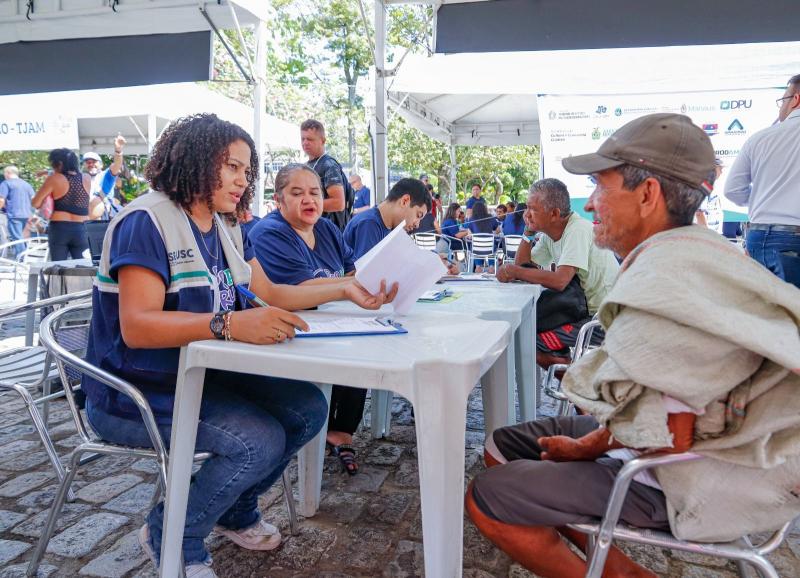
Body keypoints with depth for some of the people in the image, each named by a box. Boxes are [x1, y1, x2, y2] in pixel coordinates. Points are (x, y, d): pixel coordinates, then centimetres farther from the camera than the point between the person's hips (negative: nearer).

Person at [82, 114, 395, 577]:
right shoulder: (146, 221, -18)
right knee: (260, 440, -25)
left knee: (309, 408, -5)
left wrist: (346, 291, 0)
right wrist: (229, 323, -43)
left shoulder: (227, 228, 7)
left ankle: (235, 511, 19)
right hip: (141, 392, -8)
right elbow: (136, 327, -29)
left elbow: (271, 293, 10)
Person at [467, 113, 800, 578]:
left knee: (487, 498, -14)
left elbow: (670, 440, -25)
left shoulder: (665, 286, -28)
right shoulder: (679, 254, 4)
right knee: (502, 447, 9)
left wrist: (586, 449, -8)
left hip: (698, 477, -10)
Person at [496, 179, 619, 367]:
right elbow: (522, 265, 6)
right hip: (584, 308, 9)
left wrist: (515, 271, -23)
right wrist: (529, 231, -3)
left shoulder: (578, 230, -20)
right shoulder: (549, 235, 7)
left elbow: (560, 281, -31)